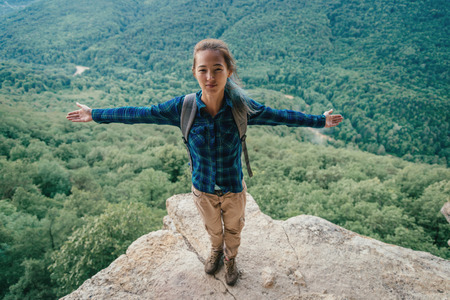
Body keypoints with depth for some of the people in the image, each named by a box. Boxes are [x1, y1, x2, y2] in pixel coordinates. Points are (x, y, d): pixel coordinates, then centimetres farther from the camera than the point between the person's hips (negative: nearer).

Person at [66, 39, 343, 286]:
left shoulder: (241, 106, -25)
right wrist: (95, 115, -4)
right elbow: (139, 114, -11)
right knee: (213, 228, 31)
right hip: (203, 189, 1)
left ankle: (231, 259, 62)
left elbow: (280, 116, -11)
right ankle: (216, 251, 67)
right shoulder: (183, 107, -23)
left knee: (233, 229, 28)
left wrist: (320, 121, -5)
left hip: (234, 188, -1)